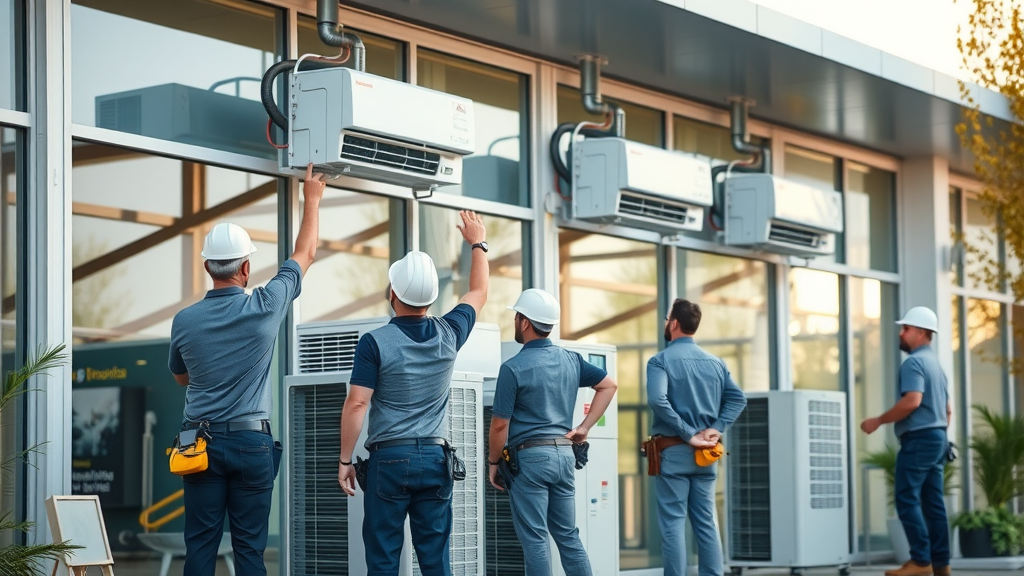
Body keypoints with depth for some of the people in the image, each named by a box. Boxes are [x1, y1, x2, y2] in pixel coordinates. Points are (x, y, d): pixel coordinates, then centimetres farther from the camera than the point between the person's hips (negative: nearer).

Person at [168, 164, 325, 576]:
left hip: (201, 439, 1)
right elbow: (305, 255, 10)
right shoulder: (265, 308, -6)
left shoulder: (185, 321, -2)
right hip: (252, 441, -1)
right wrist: (312, 199, 22)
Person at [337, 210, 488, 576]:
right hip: (436, 459, 3)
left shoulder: (375, 343, -9)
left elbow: (356, 404, -13)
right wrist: (478, 244, 35)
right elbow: (478, 294, 22)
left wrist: (345, 460, -4)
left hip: (389, 459, -3)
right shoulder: (448, 334, 3)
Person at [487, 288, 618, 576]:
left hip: (530, 457, -6)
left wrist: (493, 462, 3)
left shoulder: (514, 368, -12)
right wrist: (584, 427, 13)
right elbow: (608, 385, 15)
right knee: (568, 535, 12)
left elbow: (500, 424, -11)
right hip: (564, 455, 6)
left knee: (534, 539, -2)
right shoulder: (571, 360, 8)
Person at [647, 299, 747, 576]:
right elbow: (738, 399, 3)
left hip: (673, 451, -5)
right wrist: (716, 428, -4)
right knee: (706, 523, 7)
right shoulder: (715, 362, 11)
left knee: (673, 523, -3)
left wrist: (688, 433, -17)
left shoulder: (661, 360, -6)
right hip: (705, 454, 5)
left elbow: (657, 400, -22)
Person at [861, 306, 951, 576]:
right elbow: (948, 409, 24)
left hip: (918, 439, -10)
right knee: (933, 502, 7)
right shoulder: (935, 364, 20)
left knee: (907, 499, -10)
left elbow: (912, 401, -24)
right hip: (937, 438, 10)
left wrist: (878, 421, -16)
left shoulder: (914, 362, -11)